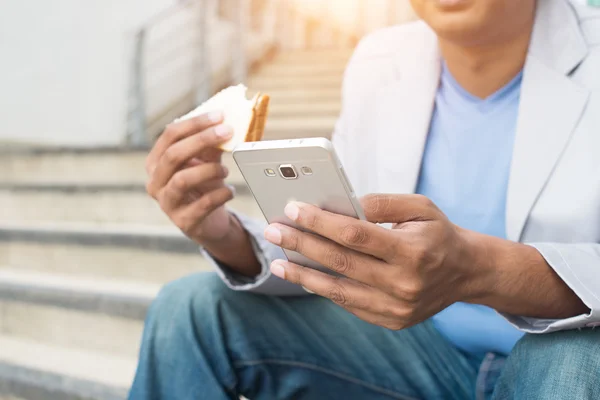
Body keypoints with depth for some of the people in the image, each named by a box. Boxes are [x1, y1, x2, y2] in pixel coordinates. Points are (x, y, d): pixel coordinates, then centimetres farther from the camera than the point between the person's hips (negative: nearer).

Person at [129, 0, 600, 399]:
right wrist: (225, 238, -20)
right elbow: (339, 257, -1)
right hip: (420, 348, 3)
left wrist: (479, 270, -41)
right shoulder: (378, 64, -3)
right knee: (192, 308, -9)